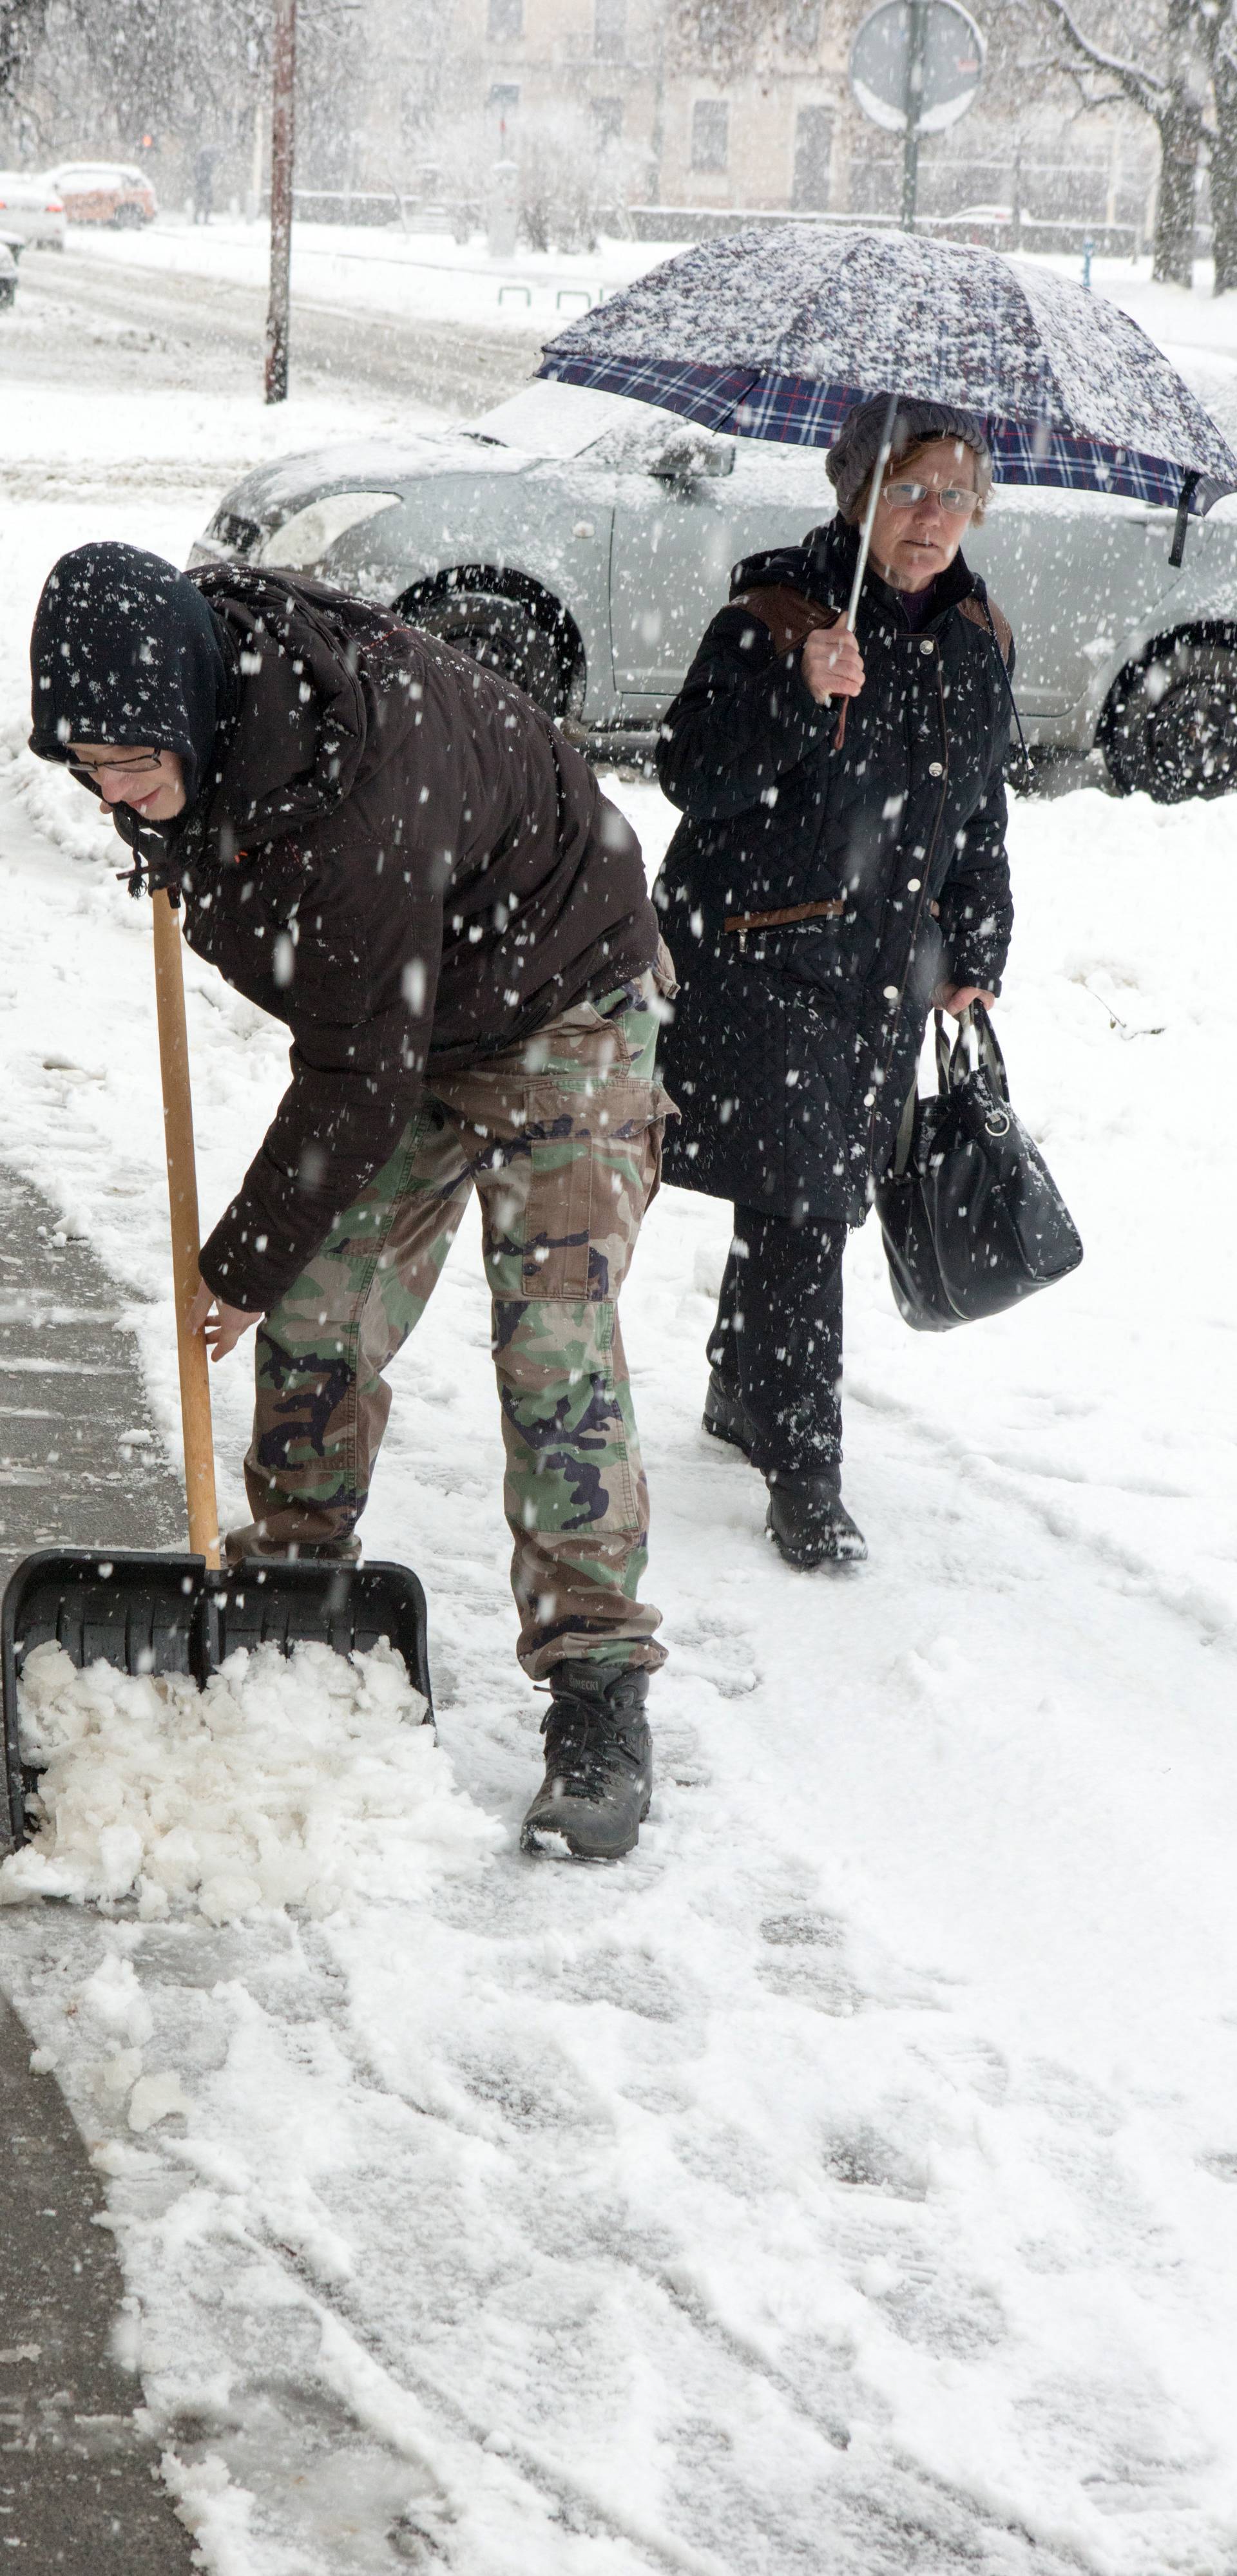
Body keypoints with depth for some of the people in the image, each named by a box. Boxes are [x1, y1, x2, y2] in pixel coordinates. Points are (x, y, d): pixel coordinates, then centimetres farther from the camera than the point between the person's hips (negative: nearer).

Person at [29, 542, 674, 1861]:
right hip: (385, 1018, 8)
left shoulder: (358, 792, -40)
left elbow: (359, 1077, -31)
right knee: (317, 1321, 3)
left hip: (557, 1015, -8)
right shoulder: (190, 710, -17)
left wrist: (244, 1265, -21)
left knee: (554, 1348, -14)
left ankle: (598, 1695, -9)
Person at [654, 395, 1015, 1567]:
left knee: (827, 1195, 13)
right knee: (794, 1207, -10)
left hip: (889, 970, 6)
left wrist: (973, 960, 15)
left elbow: (980, 816, 18)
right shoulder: (771, 615, -12)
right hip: (760, 954, -6)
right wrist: (800, 693, -31)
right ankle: (804, 1473, -6)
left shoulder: (977, 641, 8)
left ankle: (742, 1393, 35)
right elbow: (688, 772, -18)